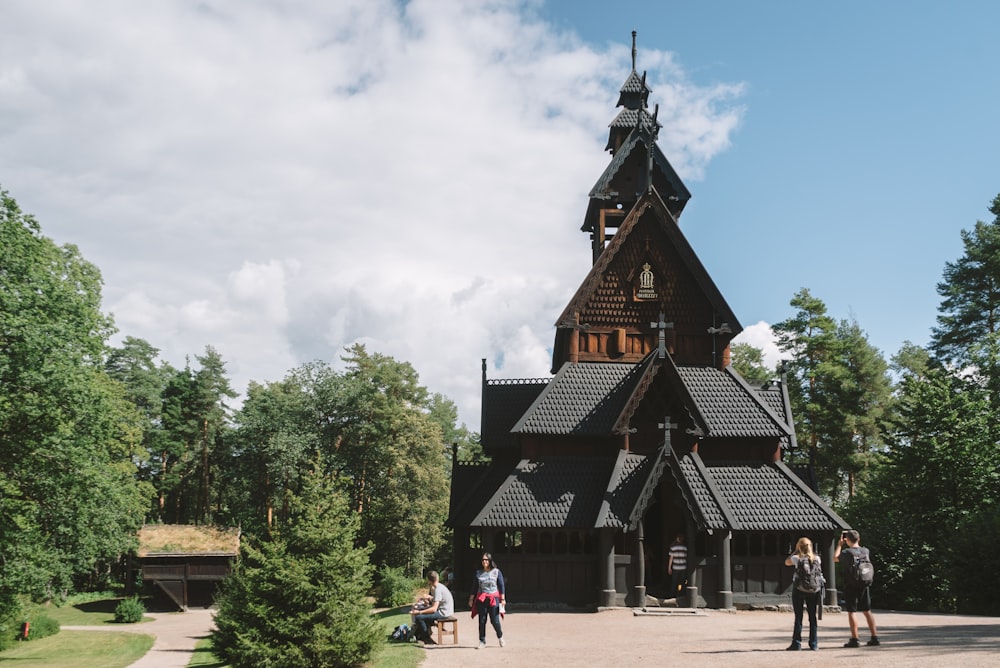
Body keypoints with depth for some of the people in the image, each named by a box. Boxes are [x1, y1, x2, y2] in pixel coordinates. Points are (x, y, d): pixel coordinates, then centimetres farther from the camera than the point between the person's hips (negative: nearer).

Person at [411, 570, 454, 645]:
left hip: (443, 613, -11)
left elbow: (434, 609, -27)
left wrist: (419, 612, -23)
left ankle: (427, 639, -2)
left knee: (418, 617, -15)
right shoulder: (440, 585, 9)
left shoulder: (438, 589, -21)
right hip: (445, 610, 11)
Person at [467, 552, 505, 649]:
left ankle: (500, 637, 24)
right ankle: (482, 641, 13)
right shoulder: (478, 572, 6)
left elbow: (501, 586, 0)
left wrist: (503, 599, -5)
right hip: (481, 599, 2)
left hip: (493, 598, -2)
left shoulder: (496, 572, -1)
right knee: (482, 621, 3)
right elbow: (474, 586, 11)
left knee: (495, 621, -2)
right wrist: (471, 599, 10)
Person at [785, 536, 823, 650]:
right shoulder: (817, 558, -1)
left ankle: (797, 643, 4)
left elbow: (786, 562, 11)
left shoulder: (797, 558, -8)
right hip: (814, 590, 2)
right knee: (813, 617, 10)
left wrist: (795, 551, 9)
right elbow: (820, 571, 11)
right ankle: (814, 643, 11)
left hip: (799, 590, -2)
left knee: (798, 617, 3)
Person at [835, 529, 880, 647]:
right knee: (867, 611, 13)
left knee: (851, 612, 0)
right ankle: (875, 638, 14)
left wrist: (839, 545, 14)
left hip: (851, 585, -5)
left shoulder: (847, 552, -12)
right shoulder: (866, 551, 1)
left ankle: (855, 639, -2)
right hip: (864, 585, 5)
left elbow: (835, 558, 6)